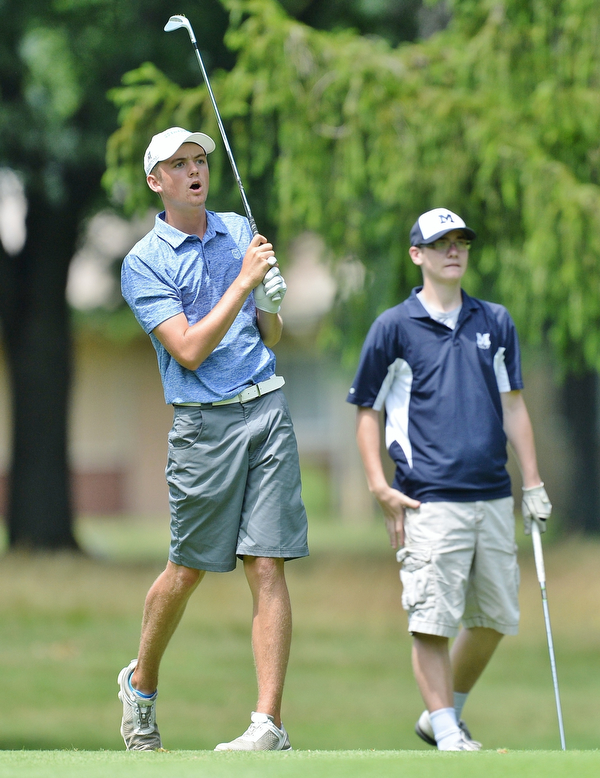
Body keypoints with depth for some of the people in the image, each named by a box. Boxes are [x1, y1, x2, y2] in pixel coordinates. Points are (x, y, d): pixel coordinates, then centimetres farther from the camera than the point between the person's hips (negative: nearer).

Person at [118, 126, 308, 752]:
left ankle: (269, 723, -9)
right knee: (187, 570, 6)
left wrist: (270, 302, -4)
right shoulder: (144, 263, -3)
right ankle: (141, 682, 32)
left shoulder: (240, 231, 13)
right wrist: (242, 282, -15)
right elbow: (189, 350, -13)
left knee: (267, 566, -6)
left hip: (267, 411, 3)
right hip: (204, 422, -3)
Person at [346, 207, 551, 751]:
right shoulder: (394, 327, 2)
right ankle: (447, 733, -3)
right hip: (431, 500, -5)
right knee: (433, 619, -9)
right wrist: (381, 488, -5)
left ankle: (442, 717, 25)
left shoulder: (496, 323, 13)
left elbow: (513, 406, 16)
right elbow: (368, 412, 5)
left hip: (493, 497, 5)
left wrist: (533, 484, 11)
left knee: (495, 618, 9)